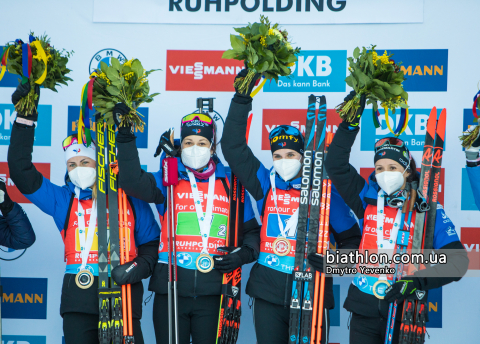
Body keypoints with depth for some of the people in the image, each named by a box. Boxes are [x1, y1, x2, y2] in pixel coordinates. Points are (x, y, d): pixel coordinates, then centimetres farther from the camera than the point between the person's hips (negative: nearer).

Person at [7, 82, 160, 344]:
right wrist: (25, 119, 0)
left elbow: (153, 243, 8)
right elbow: (21, 171, 4)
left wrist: (138, 268, -11)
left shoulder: (131, 199, 5)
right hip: (78, 300, 2)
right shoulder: (63, 199, 9)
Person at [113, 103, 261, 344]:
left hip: (213, 291, 1)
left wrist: (243, 255, -5)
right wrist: (125, 136, -16)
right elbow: (133, 182, -13)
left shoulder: (230, 186, 8)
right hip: (170, 288, 0)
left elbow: (252, 231, 14)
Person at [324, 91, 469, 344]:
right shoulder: (368, 198, 3)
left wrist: (417, 282, -24)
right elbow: (336, 165, 0)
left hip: (405, 310, -2)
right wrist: (351, 121, -5)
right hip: (365, 309, 2)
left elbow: (457, 261, -11)